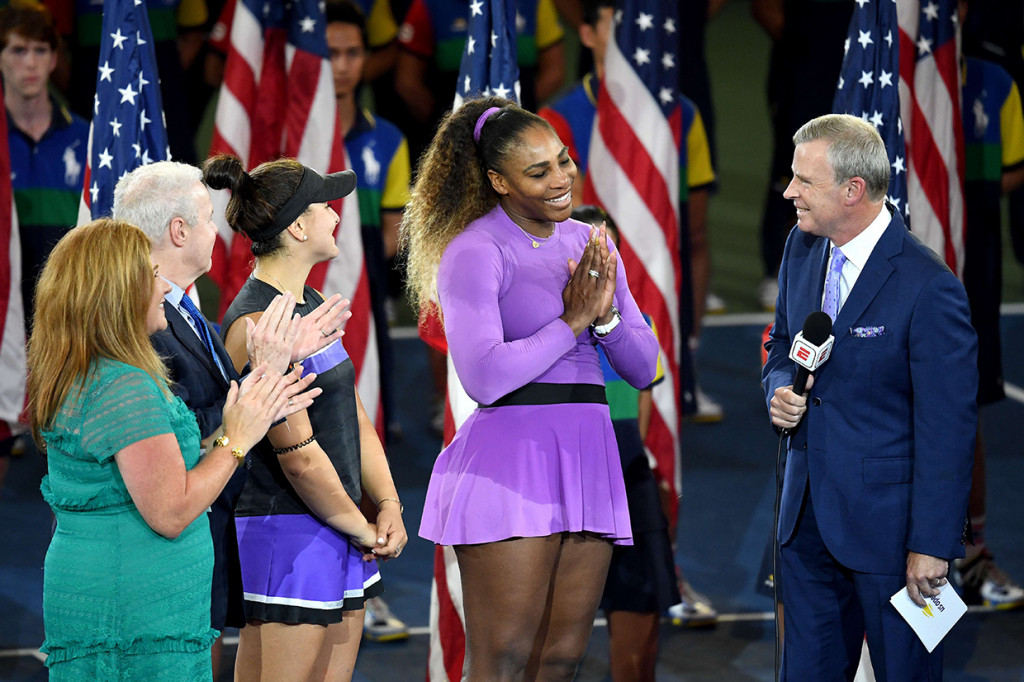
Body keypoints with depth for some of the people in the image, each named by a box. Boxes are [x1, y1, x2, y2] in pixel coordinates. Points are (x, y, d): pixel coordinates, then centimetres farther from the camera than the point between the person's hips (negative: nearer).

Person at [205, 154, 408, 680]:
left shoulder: (313, 306, 13)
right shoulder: (257, 325, -17)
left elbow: (354, 419, 16)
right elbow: (300, 456, -18)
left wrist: (388, 505, 3)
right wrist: (362, 528, -7)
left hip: (337, 534, 9)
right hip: (284, 533, -9)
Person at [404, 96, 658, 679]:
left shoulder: (589, 244, 14)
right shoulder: (474, 250, -7)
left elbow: (644, 368, 14)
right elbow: (484, 377, -17)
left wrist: (606, 315, -6)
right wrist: (573, 321, -10)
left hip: (588, 461, 7)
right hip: (510, 462, -7)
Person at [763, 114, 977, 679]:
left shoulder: (929, 287, -19)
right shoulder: (803, 249, 5)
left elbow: (947, 427, -16)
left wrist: (932, 545, -16)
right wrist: (779, 389, -3)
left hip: (887, 524, -7)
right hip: (807, 512, 7)